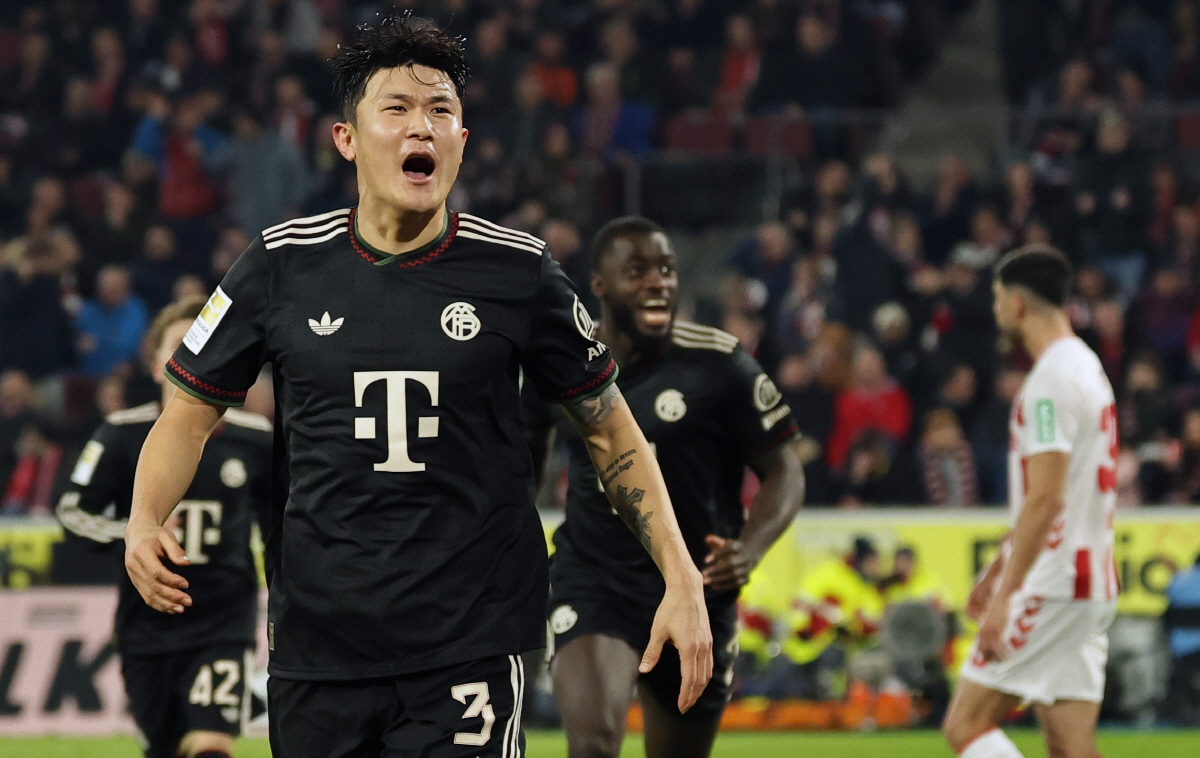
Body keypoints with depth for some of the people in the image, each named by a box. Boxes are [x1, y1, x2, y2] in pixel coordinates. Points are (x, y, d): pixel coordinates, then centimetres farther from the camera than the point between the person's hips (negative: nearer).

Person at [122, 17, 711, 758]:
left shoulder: (517, 271, 0)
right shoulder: (283, 265, 2)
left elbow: (609, 426, 8)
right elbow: (193, 409, 10)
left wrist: (682, 580, 1)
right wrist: (145, 521, -9)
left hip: (470, 644, -2)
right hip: (317, 642, 2)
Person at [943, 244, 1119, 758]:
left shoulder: (1052, 379, -14)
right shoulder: (1089, 369, 18)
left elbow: (1045, 499, -21)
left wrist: (1008, 594, -22)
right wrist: (999, 568, 30)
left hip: (1051, 589, -10)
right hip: (1092, 584, 10)